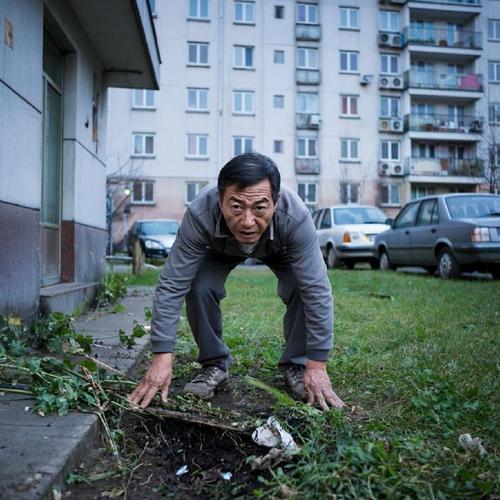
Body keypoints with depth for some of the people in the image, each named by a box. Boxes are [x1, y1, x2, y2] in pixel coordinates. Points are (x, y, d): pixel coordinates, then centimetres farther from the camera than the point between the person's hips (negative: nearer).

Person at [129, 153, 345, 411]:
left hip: (279, 250, 0)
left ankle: (295, 365, 0)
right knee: (199, 288, -24)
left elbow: (317, 290, -38)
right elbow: (172, 285, -36)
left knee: (303, 290, -24)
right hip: (222, 250, 1)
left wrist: (317, 365, -35)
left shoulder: (296, 217, -42)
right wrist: (162, 357, -38)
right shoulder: (199, 215, -41)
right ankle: (214, 364, 0)